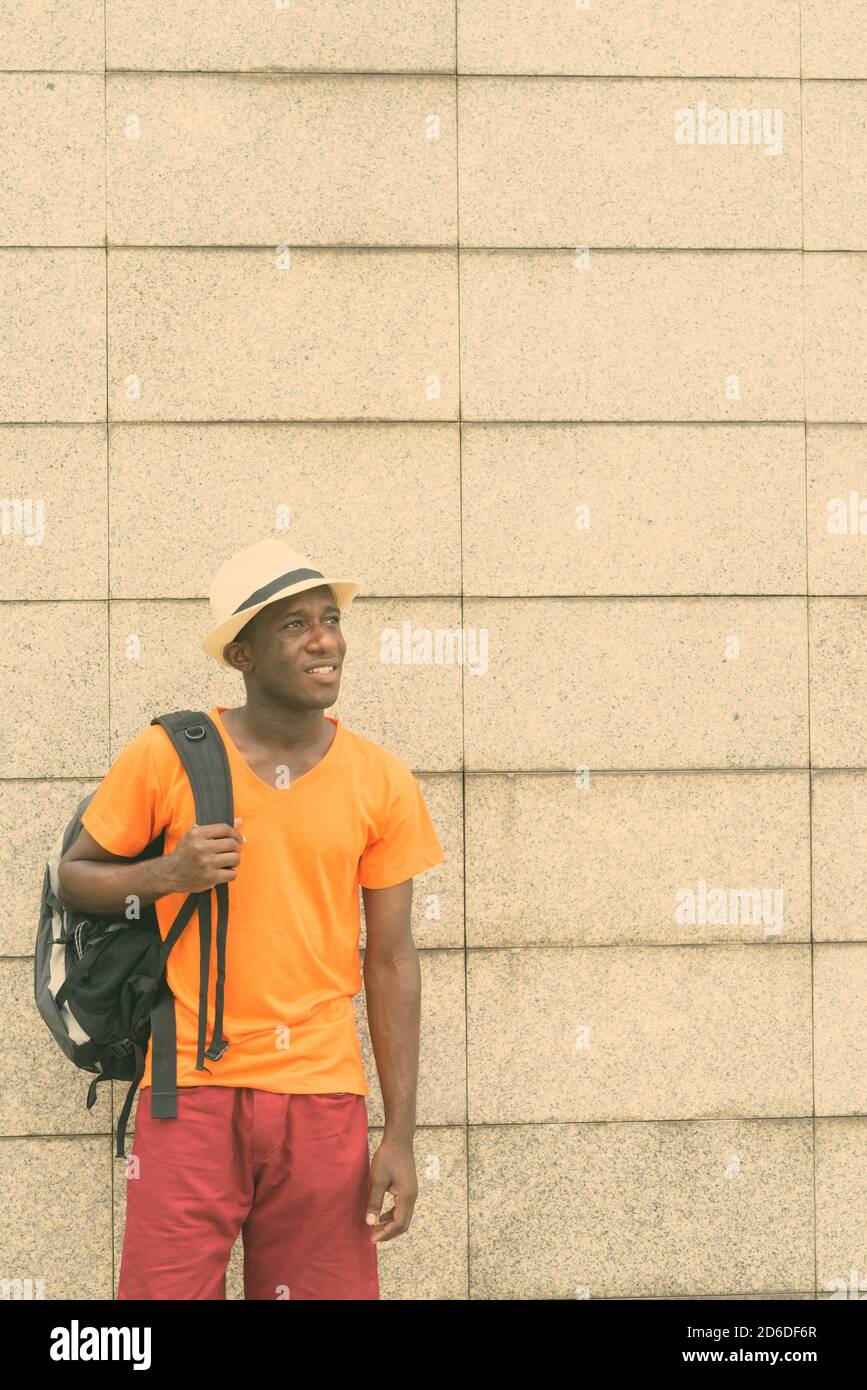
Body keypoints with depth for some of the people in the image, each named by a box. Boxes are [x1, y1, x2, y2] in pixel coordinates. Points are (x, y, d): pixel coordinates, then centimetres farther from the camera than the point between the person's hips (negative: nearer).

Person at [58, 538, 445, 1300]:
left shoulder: (382, 782, 3)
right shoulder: (165, 757, -2)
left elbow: (391, 959, 5)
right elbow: (75, 874, 9)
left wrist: (401, 1134, 2)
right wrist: (166, 876, -13)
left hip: (323, 1095, 2)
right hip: (192, 1091, -2)